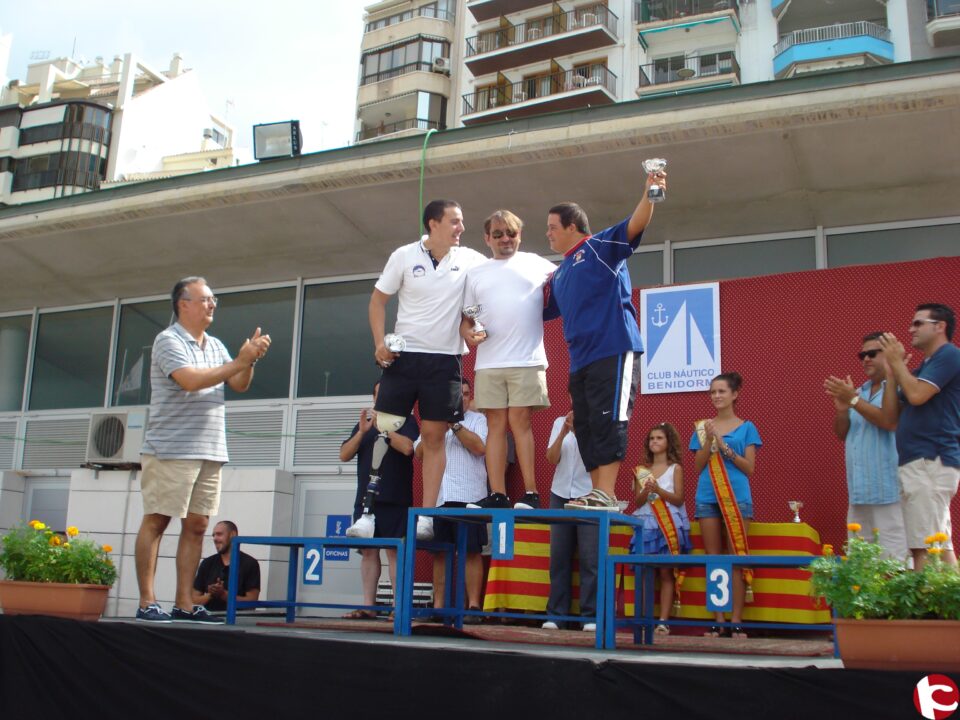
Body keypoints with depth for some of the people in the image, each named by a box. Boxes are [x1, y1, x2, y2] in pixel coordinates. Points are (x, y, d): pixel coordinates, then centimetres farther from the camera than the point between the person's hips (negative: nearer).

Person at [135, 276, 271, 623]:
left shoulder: (215, 346, 17)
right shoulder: (168, 340, -4)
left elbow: (239, 385, 11)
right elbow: (190, 380, -19)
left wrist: (251, 359, -6)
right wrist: (239, 362, -16)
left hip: (210, 452, 7)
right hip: (170, 450, -7)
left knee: (196, 526, 5)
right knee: (156, 522, -3)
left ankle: (184, 604, 9)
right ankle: (147, 602, 2)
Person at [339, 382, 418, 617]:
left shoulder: (406, 420, 5)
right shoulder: (363, 423, 19)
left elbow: (408, 447, -14)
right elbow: (344, 455, 10)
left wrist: (382, 426, -11)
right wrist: (362, 431, -5)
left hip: (395, 499, -5)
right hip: (365, 498, 5)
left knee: (395, 551, -7)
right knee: (368, 551, 3)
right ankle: (368, 607, 7)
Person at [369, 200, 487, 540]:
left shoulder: (471, 260, 3)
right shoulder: (404, 256, 0)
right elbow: (378, 299, 5)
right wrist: (380, 341, -8)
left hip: (445, 360, 1)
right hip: (404, 357, -1)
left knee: (434, 436, 1)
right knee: (383, 428, -5)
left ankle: (427, 515, 4)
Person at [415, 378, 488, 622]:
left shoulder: (478, 419, 9)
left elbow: (480, 447, -9)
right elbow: (420, 453, 9)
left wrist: (454, 425, -9)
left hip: (468, 495, -4)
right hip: (437, 496, 4)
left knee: (472, 551, -5)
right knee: (439, 552, 5)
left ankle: (473, 607, -3)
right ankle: (438, 606, 10)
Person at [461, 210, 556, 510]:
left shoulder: (535, 263, 11)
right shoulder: (476, 274, 17)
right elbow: (466, 317, 17)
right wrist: (467, 333, -4)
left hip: (527, 361, -3)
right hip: (488, 363, 3)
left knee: (519, 421, -8)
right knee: (496, 425, 2)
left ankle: (530, 493, -4)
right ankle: (497, 495, 3)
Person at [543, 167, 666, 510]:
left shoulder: (600, 247, 4)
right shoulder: (558, 276, 25)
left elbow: (633, 227, -12)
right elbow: (542, 312, 33)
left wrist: (650, 196, -30)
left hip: (613, 351, -8)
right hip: (579, 360, 8)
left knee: (608, 422, -12)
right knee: (585, 428, 7)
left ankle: (606, 494, -13)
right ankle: (597, 494, 11)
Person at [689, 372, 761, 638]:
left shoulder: (746, 427, 6)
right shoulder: (703, 427, 12)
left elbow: (749, 468, 0)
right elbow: (698, 467, 6)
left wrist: (724, 446, -12)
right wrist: (709, 441, -9)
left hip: (737, 496, -2)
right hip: (707, 497, 2)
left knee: (736, 558, -5)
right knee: (713, 559, 2)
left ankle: (736, 620, -2)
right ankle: (718, 619, 5)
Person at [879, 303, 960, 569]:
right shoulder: (922, 368, 23)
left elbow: (917, 395, -18)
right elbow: (891, 415, 16)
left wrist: (897, 362, -4)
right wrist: (892, 371, 11)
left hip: (931, 462, -10)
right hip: (915, 464, 10)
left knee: (926, 548, -14)